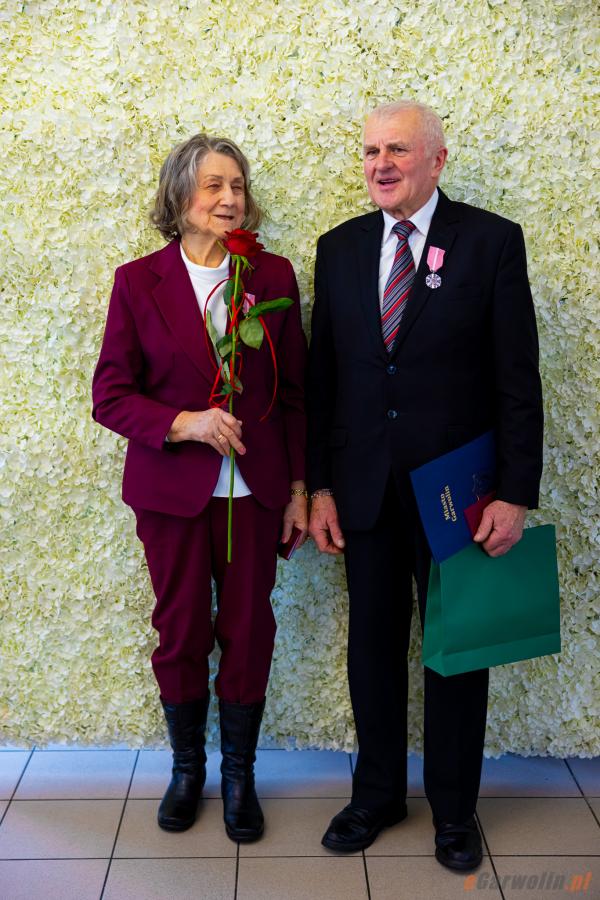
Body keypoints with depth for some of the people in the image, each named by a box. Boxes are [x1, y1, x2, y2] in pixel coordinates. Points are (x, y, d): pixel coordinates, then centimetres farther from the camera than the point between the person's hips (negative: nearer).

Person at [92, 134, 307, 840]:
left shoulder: (274, 275, 0)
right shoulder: (138, 281, -3)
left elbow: (295, 389, 4)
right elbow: (110, 394, -4)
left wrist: (298, 487, 2)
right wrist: (185, 423, -19)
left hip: (254, 489, 1)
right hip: (171, 489, -1)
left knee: (248, 630, 9)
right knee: (180, 630, 13)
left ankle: (239, 773, 31)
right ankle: (186, 767, 35)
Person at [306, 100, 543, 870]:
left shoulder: (492, 240, -4)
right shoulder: (339, 247, 6)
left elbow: (517, 377, -7)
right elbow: (321, 376, 6)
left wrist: (516, 493, -11)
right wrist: (319, 486, 2)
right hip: (364, 488, 3)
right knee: (372, 643, 13)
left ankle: (453, 807, 30)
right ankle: (377, 793, 33)